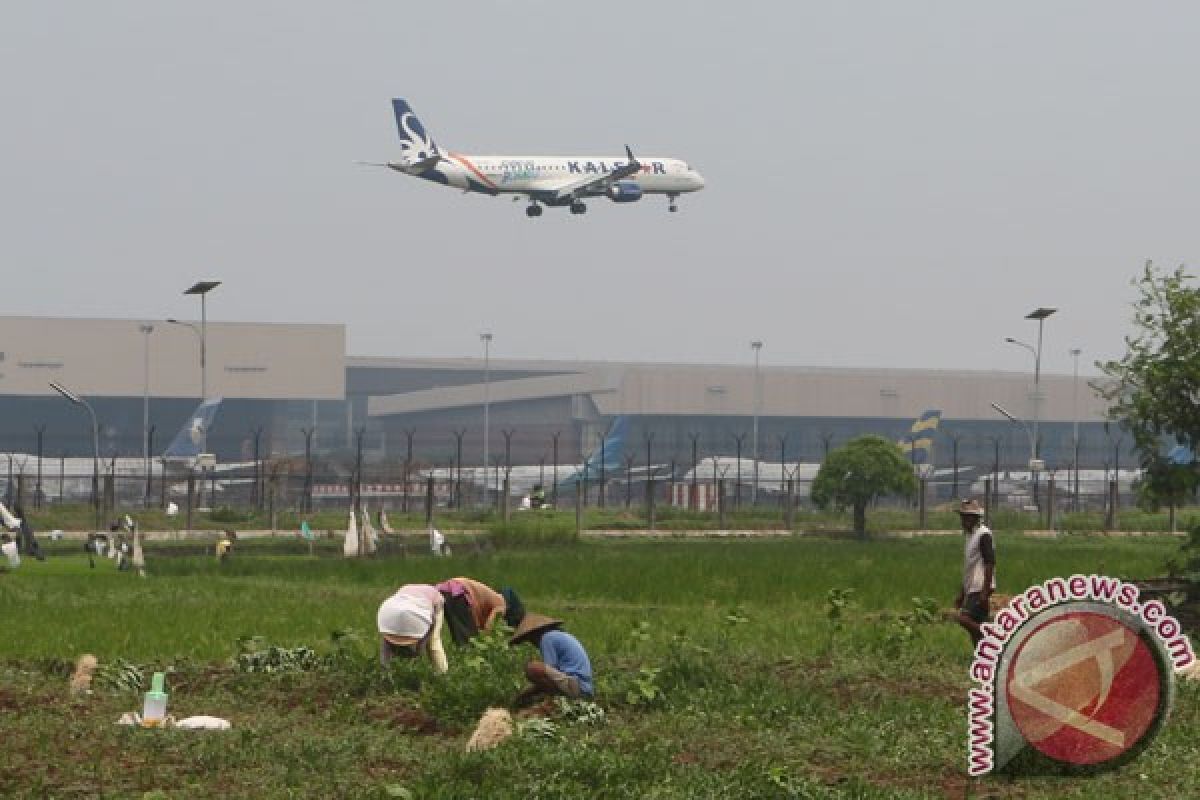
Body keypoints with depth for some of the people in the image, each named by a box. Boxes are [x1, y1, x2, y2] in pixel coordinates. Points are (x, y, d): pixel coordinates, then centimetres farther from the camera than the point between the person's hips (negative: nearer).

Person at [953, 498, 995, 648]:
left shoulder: (983, 535, -12)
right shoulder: (970, 536, 18)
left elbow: (990, 564, -18)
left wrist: (985, 592, -23)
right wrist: (961, 594, 23)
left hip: (981, 589, -10)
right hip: (971, 590, 10)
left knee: (964, 619, -20)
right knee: (976, 627, 7)